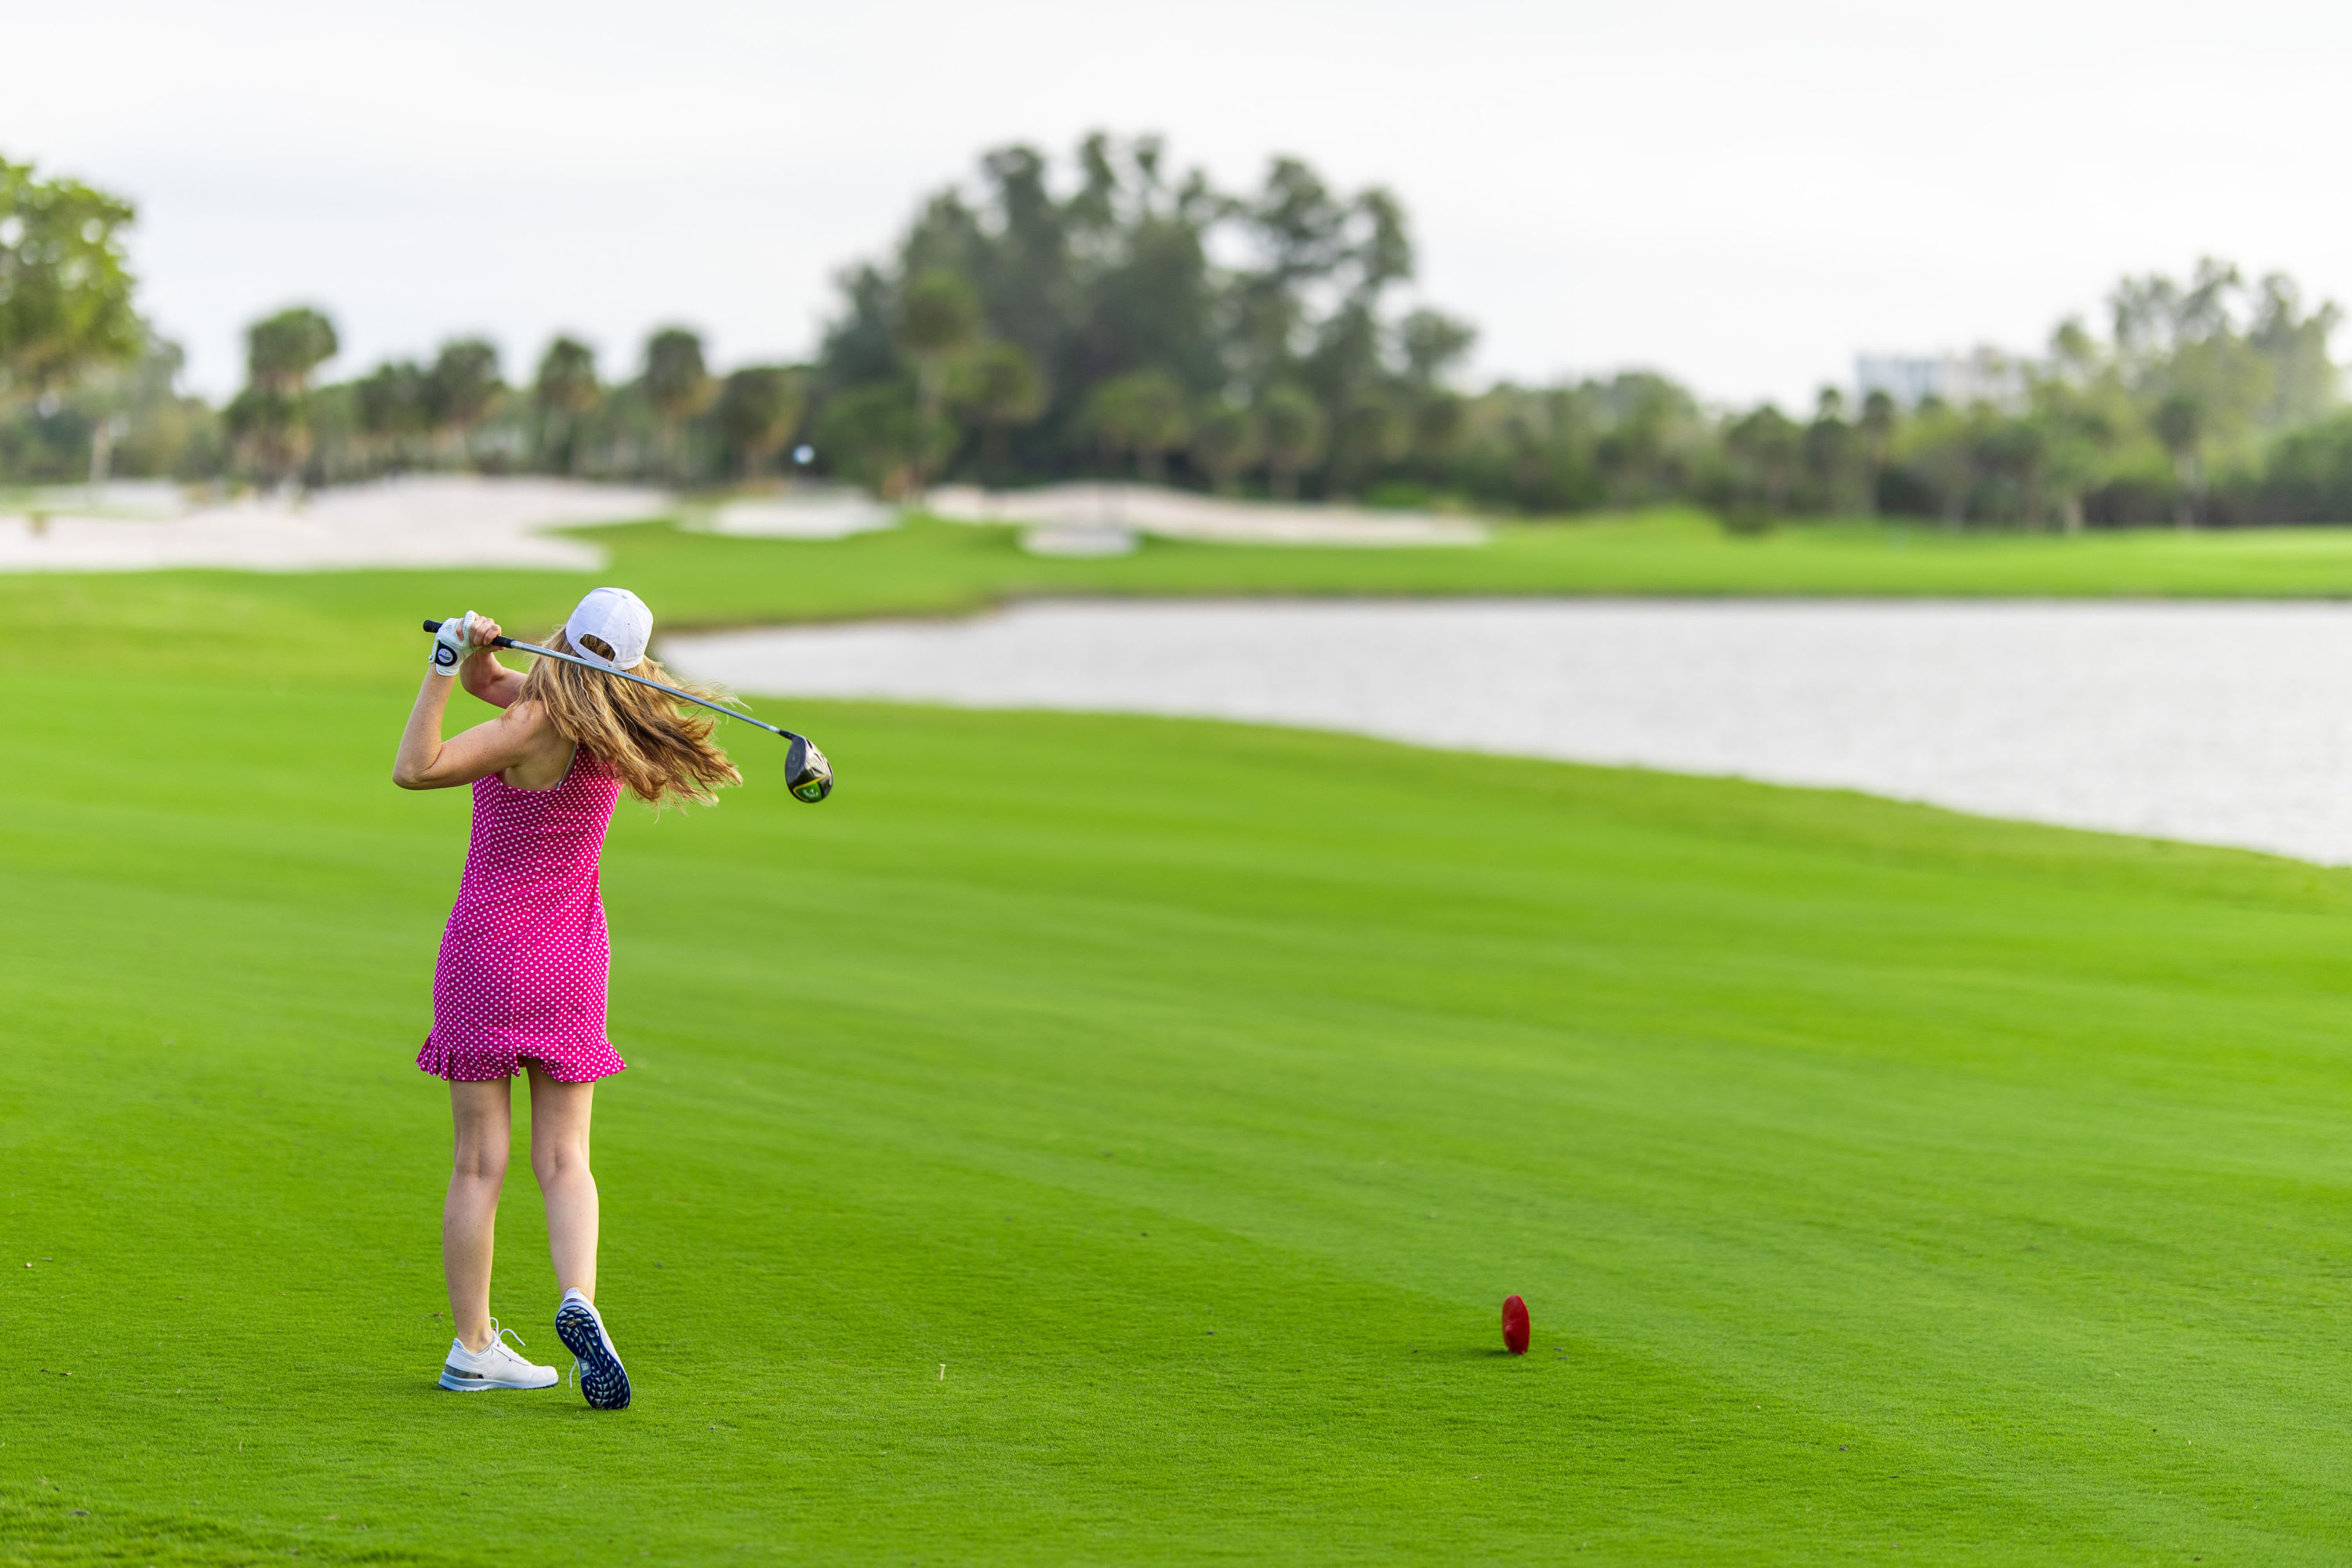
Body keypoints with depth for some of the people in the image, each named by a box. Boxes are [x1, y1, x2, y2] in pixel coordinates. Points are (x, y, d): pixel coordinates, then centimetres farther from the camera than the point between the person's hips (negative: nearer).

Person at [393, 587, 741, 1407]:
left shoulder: (538, 725, -18)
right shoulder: (607, 721, 2)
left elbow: (413, 769, -24)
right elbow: (488, 682, 13)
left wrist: (443, 669, -25)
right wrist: (475, 651, -6)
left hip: (487, 954, -5)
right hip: (571, 963, 5)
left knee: (479, 1162, 1)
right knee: (563, 1160, 4)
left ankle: (472, 1348, 4)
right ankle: (578, 1299, -21)